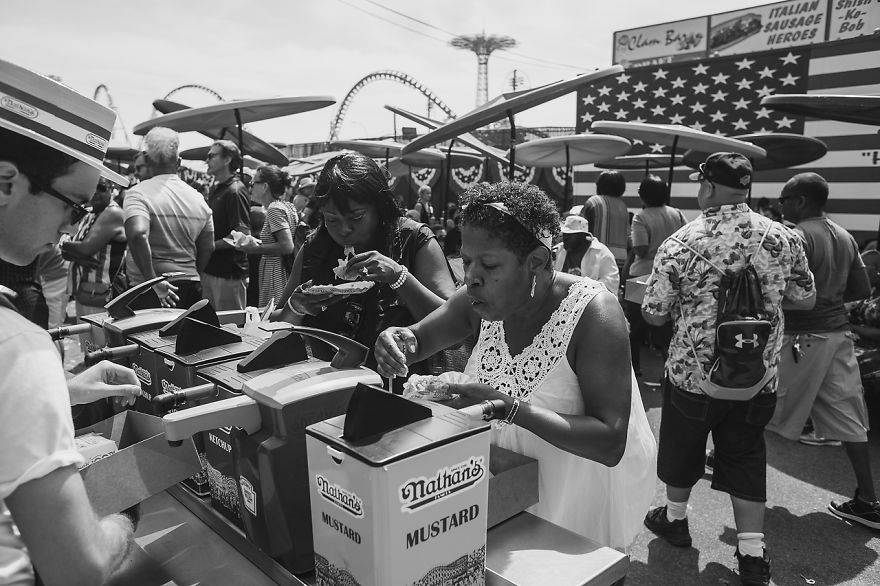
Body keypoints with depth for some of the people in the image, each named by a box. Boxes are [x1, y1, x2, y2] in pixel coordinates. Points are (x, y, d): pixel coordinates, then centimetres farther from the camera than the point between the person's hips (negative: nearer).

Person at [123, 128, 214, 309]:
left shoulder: (138, 193, -9)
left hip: (147, 293, -5)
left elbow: (138, 234, -26)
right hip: (191, 290, 5)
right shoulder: (198, 198, 8)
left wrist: (154, 282, -21)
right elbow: (208, 248, 13)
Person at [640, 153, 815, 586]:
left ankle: (674, 518, 40)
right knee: (746, 457, 16)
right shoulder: (783, 237, -6)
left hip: (693, 374, -3)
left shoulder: (681, 244, -16)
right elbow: (805, 298, 6)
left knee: (682, 448, 19)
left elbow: (653, 314, -12)